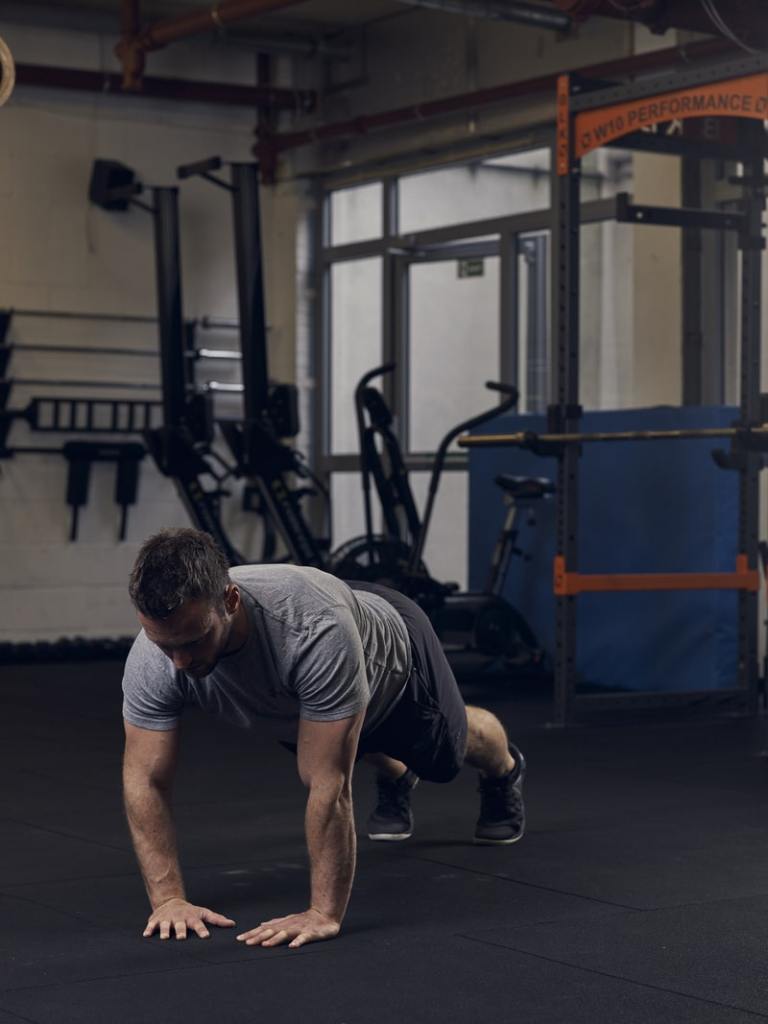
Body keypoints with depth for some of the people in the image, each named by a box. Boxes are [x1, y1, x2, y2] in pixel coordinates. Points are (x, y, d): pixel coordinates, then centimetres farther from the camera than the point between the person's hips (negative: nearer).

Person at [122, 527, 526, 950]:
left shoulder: (316, 629, -53)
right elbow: (145, 780, -31)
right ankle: (396, 778, 66)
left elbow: (329, 784, -49)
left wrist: (324, 913, -46)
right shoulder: (151, 659, -40)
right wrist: (168, 898, -38)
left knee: (445, 751, 28)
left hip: (390, 651, -3)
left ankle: (502, 770, 62)